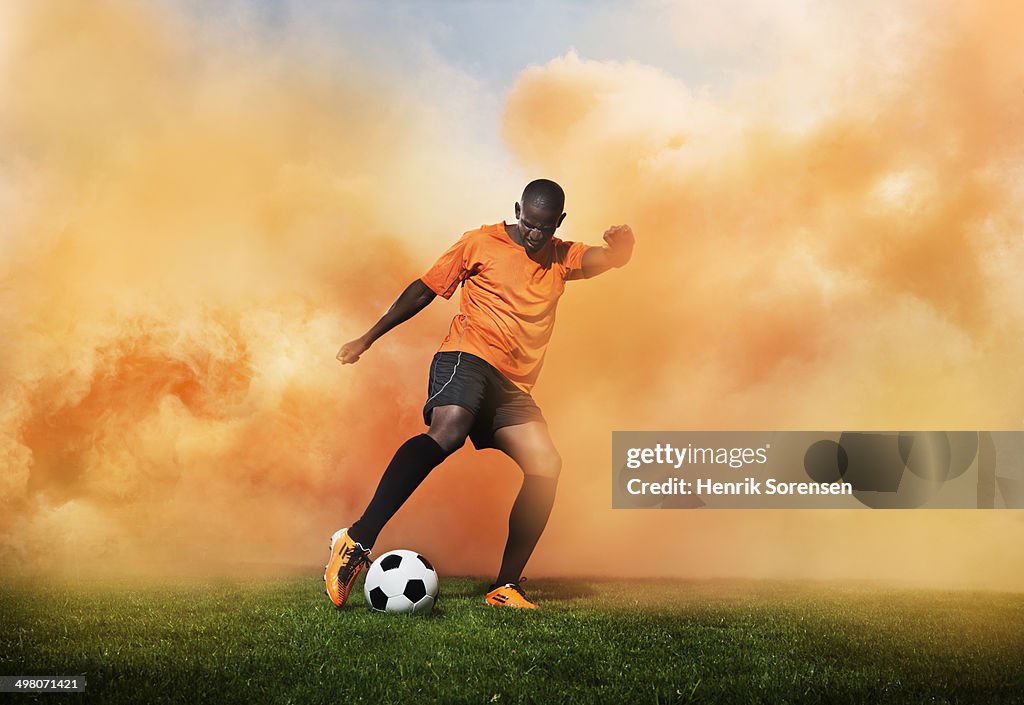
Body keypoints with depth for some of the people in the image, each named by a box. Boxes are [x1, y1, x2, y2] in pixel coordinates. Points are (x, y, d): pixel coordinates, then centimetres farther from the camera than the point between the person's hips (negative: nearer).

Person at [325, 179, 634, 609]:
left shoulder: (563, 258, 18)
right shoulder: (482, 243, 7)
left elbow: (609, 259, 2)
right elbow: (425, 289, 11)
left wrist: (622, 243, -24)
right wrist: (368, 339, 11)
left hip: (513, 387, 6)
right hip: (467, 356, -5)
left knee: (545, 465, -13)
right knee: (449, 429, -34)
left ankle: (506, 587, -7)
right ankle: (357, 541, -36)